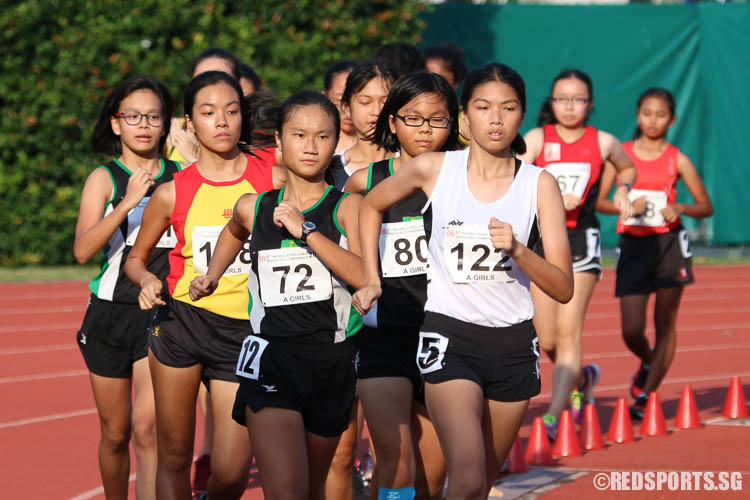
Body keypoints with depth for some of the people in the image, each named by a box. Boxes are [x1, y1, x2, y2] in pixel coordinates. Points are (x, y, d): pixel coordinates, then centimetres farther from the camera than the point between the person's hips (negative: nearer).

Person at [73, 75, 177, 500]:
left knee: (147, 429, -15)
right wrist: (128, 202, -25)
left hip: (161, 314, 0)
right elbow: (83, 250, -16)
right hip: (111, 311, 1)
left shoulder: (179, 178, 5)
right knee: (116, 433, 11)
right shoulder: (104, 179, 0)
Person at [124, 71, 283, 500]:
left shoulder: (273, 182, -1)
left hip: (245, 331, 0)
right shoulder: (173, 193, 0)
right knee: (175, 456, 4)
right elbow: (136, 257, 13)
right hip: (181, 323, 1)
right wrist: (148, 281, -7)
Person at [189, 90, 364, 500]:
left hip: (331, 361, 1)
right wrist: (211, 276, 22)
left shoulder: (347, 207, 1)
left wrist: (305, 230, -17)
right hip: (271, 356, -1)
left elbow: (363, 275, -16)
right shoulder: (254, 208, 8)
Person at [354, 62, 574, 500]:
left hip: (514, 344, 3)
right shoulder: (434, 169, -4)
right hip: (450, 337, -2)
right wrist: (372, 280, 12)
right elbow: (372, 205, 17)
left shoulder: (539, 184, -3)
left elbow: (564, 289, -6)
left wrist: (517, 250, -22)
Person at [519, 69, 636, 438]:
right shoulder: (538, 138, 0)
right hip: (542, 241, 1)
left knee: (568, 331, -13)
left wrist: (623, 190, 6)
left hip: (581, 241, -1)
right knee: (547, 341, 5)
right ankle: (582, 379, 37)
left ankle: (554, 415, -16)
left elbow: (627, 168, 26)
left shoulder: (603, 142, 4)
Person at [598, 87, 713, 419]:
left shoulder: (677, 160, 2)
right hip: (632, 245, 0)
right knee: (631, 330, -5)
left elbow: (706, 206, 7)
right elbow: (598, 201, 2)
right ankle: (648, 363, 29)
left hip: (668, 244, 0)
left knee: (665, 325, 0)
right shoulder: (621, 154, 3)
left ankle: (647, 395, 10)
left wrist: (680, 209, -13)